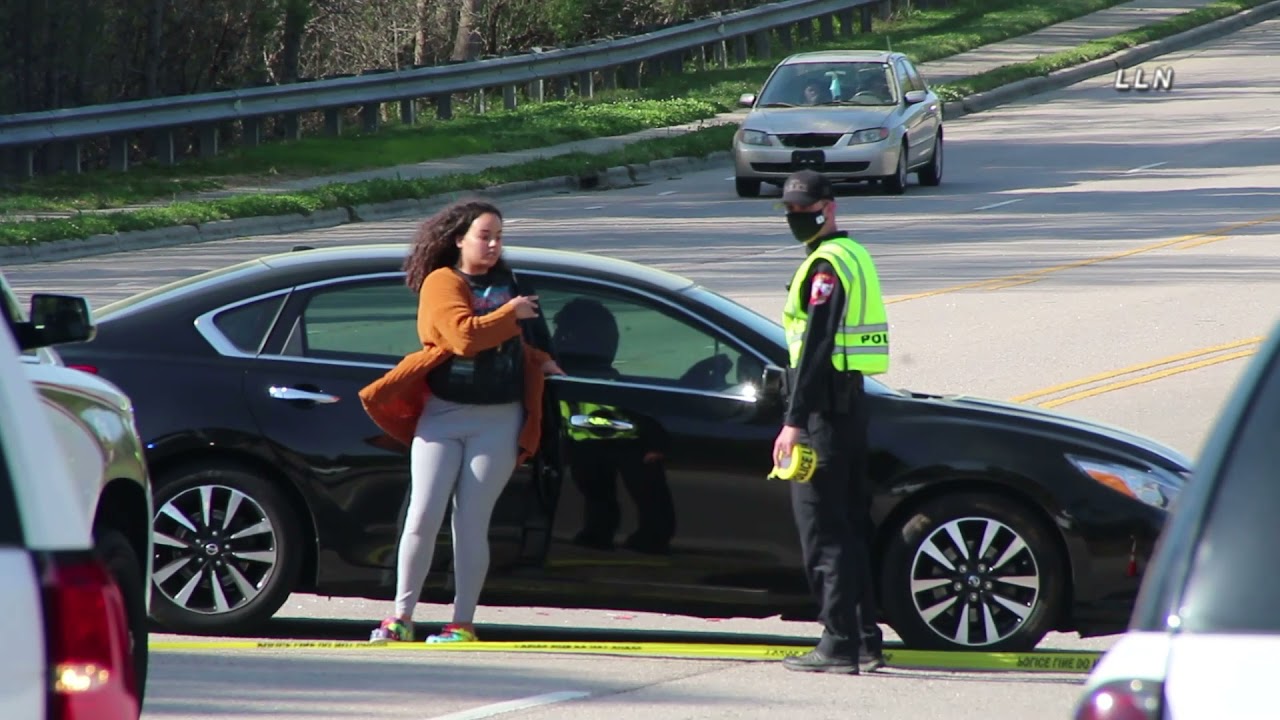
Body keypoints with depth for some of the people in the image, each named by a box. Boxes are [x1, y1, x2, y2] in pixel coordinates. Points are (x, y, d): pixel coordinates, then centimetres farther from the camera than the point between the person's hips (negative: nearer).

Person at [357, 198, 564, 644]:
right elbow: (464, 336, -19)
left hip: (497, 422, 3)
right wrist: (511, 314, -10)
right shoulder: (442, 282, -3)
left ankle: (463, 623, 1)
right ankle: (401, 618, 0)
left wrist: (539, 361, 20)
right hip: (442, 414, -3)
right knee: (423, 519, -7)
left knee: (471, 523, -2)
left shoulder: (504, 282, 15)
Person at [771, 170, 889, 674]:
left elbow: (816, 347, -20)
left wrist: (795, 420, -22)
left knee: (822, 527, -7)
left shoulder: (826, 265, -13)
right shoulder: (856, 256, 17)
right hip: (851, 399, 10)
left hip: (824, 404, -10)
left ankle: (840, 644, -9)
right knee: (851, 523, 13)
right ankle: (865, 641, 15)